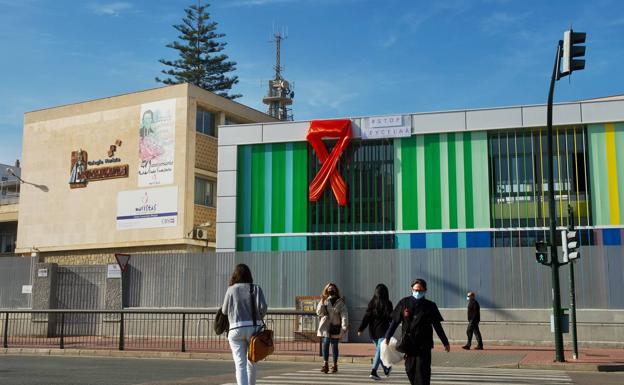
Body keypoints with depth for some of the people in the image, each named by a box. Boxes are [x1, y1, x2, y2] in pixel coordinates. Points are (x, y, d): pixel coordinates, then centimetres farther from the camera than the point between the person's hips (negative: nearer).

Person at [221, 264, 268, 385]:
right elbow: (263, 307, -8)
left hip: (236, 329, -1)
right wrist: (259, 317, 12)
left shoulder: (231, 290, 3)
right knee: (252, 362, 19)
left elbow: (224, 311, 8)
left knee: (240, 364, -4)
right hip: (254, 328, 1)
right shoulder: (256, 289, 3)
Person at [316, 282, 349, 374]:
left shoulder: (340, 302, 0)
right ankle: (325, 364, -12)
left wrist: (344, 327, -16)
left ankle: (335, 365, 15)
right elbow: (319, 313, 0)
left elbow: (344, 315, -6)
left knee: (334, 346, 5)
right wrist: (322, 302, -14)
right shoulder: (324, 301, 8)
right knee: (325, 344, -11)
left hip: (335, 327, -1)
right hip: (325, 327, 1)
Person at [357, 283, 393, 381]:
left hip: (373, 331, 5)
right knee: (380, 351, -5)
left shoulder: (372, 303, 1)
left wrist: (360, 329, -2)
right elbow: (390, 317, -11)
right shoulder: (387, 303, -9)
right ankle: (373, 372, -18)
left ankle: (386, 369, 32)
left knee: (378, 350, 18)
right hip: (382, 331, -5)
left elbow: (366, 316, -2)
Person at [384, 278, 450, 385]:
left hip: (424, 345, -2)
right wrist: (387, 337, 5)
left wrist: (445, 343, 9)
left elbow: (437, 325, 7)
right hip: (408, 343, 2)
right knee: (410, 370, 7)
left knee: (422, 371, -7)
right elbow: (395, 321, 7)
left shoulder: (430, 306, 2)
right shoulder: (404, 303, 3)